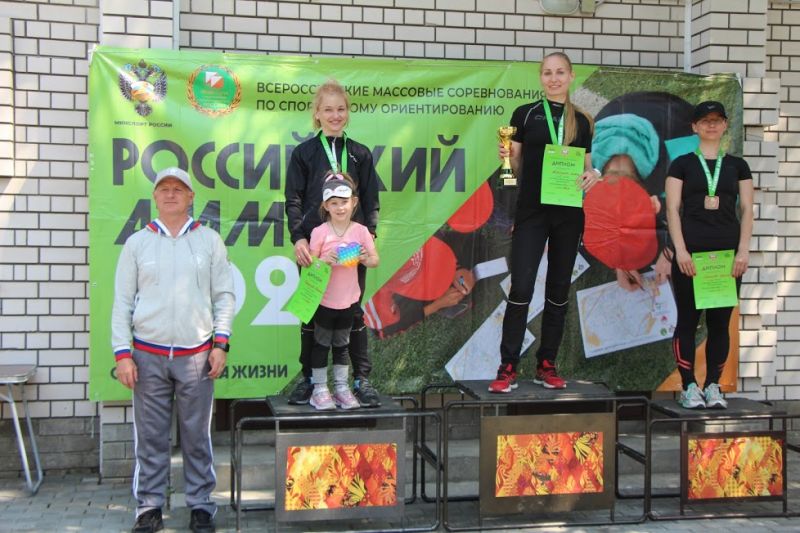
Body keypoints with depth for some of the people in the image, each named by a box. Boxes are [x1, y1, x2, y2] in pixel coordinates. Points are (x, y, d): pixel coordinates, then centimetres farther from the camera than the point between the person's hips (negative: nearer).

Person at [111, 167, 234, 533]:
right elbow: (122, 302, 5)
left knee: (197, 436, 5)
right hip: (148, 355, 0)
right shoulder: (137, 243, 7)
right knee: (150, 437, 5)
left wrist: (220, 343, -1)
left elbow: (224, 295, 7)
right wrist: (122, 353, -1)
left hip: (196, 355, 0)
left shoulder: (209, 241, 7)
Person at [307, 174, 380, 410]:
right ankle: (320, 389, 18)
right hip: (324, 300, -3)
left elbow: (375, 260, -1)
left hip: (349, 300, 3)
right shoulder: (319, 232, -11)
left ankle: (342, 388, 26)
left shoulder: (360, 231, -4)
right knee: (322, 343, 8)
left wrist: (366, 258, -23)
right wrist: (324, 260, -27)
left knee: (342, 344, 16)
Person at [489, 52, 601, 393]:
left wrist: (591, 176, -7)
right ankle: (508, 368, -4)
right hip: (531, 211, -3)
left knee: (559, 289, 6)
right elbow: (517, 168, 5)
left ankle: (546, 365, 15)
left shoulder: (581, 121, 11)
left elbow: (586, 166, 15)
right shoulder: (525, 114, 4)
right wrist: (507, 157, -16)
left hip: (568, 213, 3)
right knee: (521, 287, -10)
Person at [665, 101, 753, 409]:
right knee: (688, 320, -1)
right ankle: (689, 387, 4)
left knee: (720, 322, 3)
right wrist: (680, 250, -9)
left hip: (727, 253, 2)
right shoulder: (682, 164, 7)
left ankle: (713, 386, 10)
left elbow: (747, 210, 9)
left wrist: (743, 250, -2)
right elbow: (672, 209, 1)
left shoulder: (737, 165, 13)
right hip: (690, 253, -2)